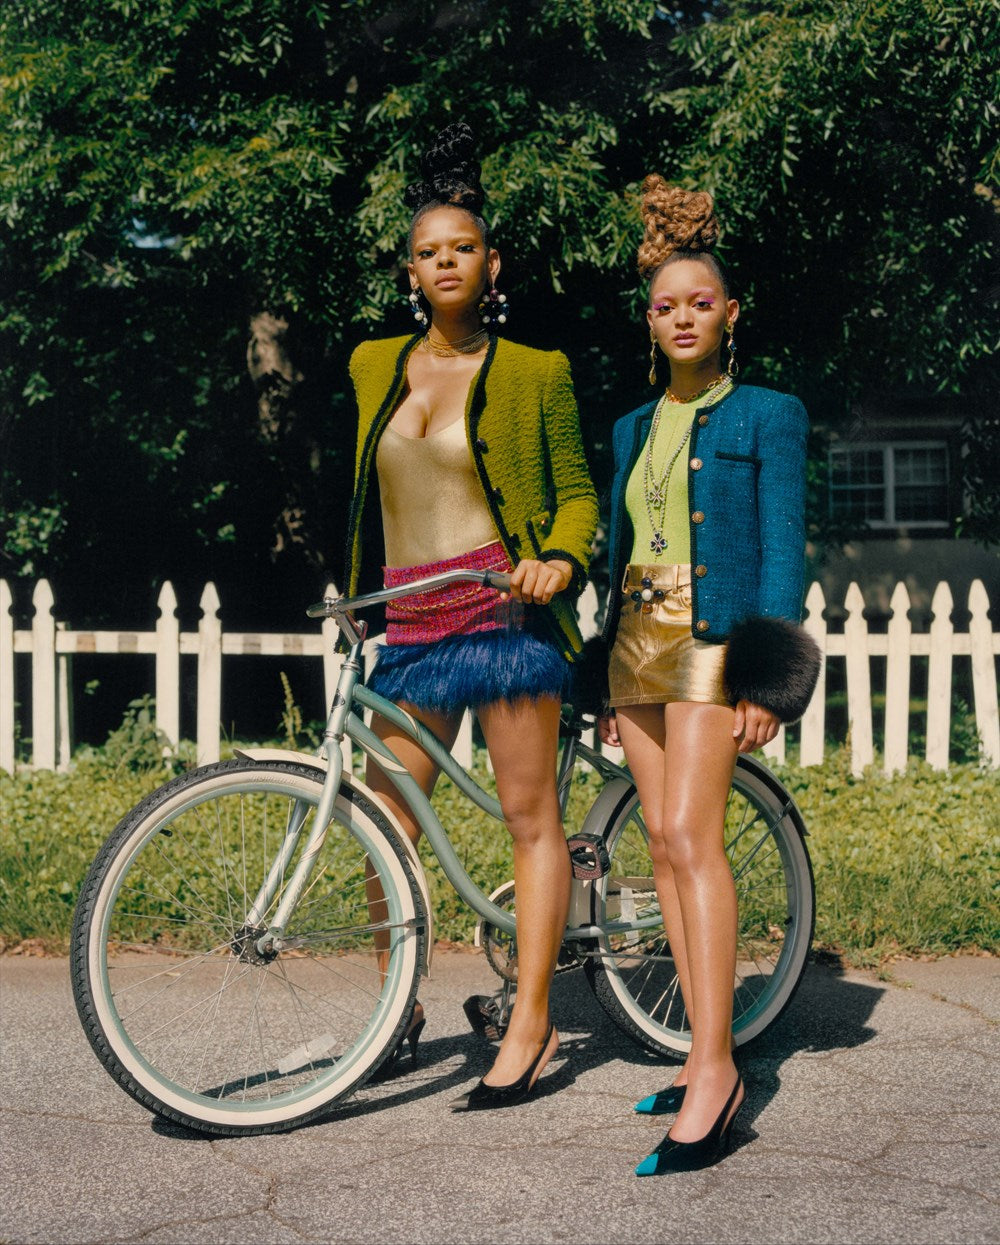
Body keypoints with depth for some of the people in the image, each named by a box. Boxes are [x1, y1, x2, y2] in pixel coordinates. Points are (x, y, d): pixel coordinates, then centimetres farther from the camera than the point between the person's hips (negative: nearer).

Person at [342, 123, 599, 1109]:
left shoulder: (533, 371, 3)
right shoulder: (374, 364, 14)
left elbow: (576, 488, 6)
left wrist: (558, 561, -12)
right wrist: (354, 594, 24)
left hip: (505, 609, -4)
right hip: (411, 622, 5)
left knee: (529, 814, -2)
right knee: (386, 816, 5)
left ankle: (530, 1022, 4)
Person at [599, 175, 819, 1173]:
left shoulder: (768, 415, 2)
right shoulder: (632, 429, 17)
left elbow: (783, 547, -5)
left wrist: (765, 675, -15)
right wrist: (607, 679, 15)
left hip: (715, 636, -6)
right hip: (639, 638, 6)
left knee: (690, 836, -18)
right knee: (662, 843, 3)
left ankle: (717, 1065, -17)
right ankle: (704, 1058, 9)